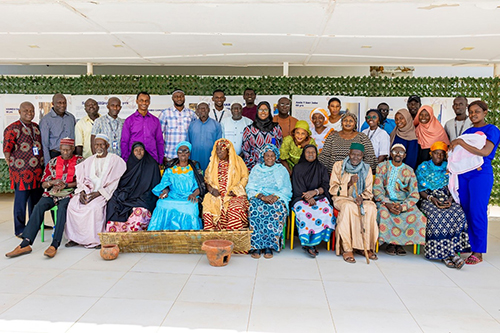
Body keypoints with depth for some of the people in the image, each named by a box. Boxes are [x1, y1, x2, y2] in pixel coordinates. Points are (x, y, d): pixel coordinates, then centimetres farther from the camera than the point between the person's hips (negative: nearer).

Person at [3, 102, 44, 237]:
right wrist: (11, 165, -8)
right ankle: (20, 230, 9)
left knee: (36, 198, 12)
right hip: (21, 171, -6)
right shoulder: (13, 129, -4)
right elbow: (7, 149, -4)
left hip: (38, 171, 6)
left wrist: (43, 164, 19)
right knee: (21, 199, -1)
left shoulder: (36, 127, 15)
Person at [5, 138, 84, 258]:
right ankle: (25, 243, -32)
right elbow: (44, 184, 13)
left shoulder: (79, 161, 8)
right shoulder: (52, 162, 16)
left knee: (62, 207, -35)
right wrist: (53, 182, -8)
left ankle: (54, 245, -42)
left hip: (69, 193, -3)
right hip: (51, 193, 4)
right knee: (38, 207, -26)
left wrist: (65, 184, -13)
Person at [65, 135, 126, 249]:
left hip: (104, 193, -5)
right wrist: (82, 192, -7)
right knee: (72, 204, -19)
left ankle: (94, 239, -22)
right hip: (88, 191, 5)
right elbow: (81, 178, 14)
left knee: (94, 206, -32)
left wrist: (98, 193, -18)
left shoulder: (115, 160, 1)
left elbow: (114, 183, -8)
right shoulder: (89, 161, 19)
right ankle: (75, 238, -10)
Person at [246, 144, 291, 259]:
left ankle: (269, 246, -29)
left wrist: (276, 196, -14)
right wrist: (262, 196, -14)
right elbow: (250, 188, 6)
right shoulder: (256, 169, 18)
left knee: (277, 209, -35)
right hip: (258, 197, 1)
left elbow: (287, 190, 7)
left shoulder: (282, 170, 17)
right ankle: (256, 246, -31)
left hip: (277, 199, 0)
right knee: (255, 208, -34)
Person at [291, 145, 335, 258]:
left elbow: (325, 186, 6)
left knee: (326, 211, -31)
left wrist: (315, 192, -15)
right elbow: (298, 188, 0)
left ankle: (311, 243, -23)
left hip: (319, 198, 2)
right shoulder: (298, 168, 10)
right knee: (304, 212, -35)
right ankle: (307, 242, -25)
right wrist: (308, 198, -18)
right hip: (301, 198, -2)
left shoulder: (321, 168, 16)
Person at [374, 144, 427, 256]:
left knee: (417, 216, -26)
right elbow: (377, 189, -2)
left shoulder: (409, 171, 7)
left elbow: (414, 195, -1)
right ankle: (390, 242, -14)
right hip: (385, 201, -1)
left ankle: (399, 243, -11)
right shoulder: (382, 167, 6)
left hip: (404, 202, 1)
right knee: (384, 213, -33)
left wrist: (402, 206, -19)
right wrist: (387, 204, -19)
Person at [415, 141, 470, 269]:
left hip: (446, 198, 3)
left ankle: (447, 254, -28)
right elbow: (420, 190, 3)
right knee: (437, 216, -35)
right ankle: (449, 254, -30)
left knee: (459, 214, -29)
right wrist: (431, 198, -14)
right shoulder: (423, 168, 9)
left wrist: (450, 199, -10)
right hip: (428, 199, -3)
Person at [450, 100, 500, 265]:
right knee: (465, 211, 5)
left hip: (481, 175, -6)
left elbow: (485, 151, -17)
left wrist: (460, 142, -16)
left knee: (478, 212, -6)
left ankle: (478, 252, 1)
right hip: (463, 174, 6)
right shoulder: (467, 132, 17)